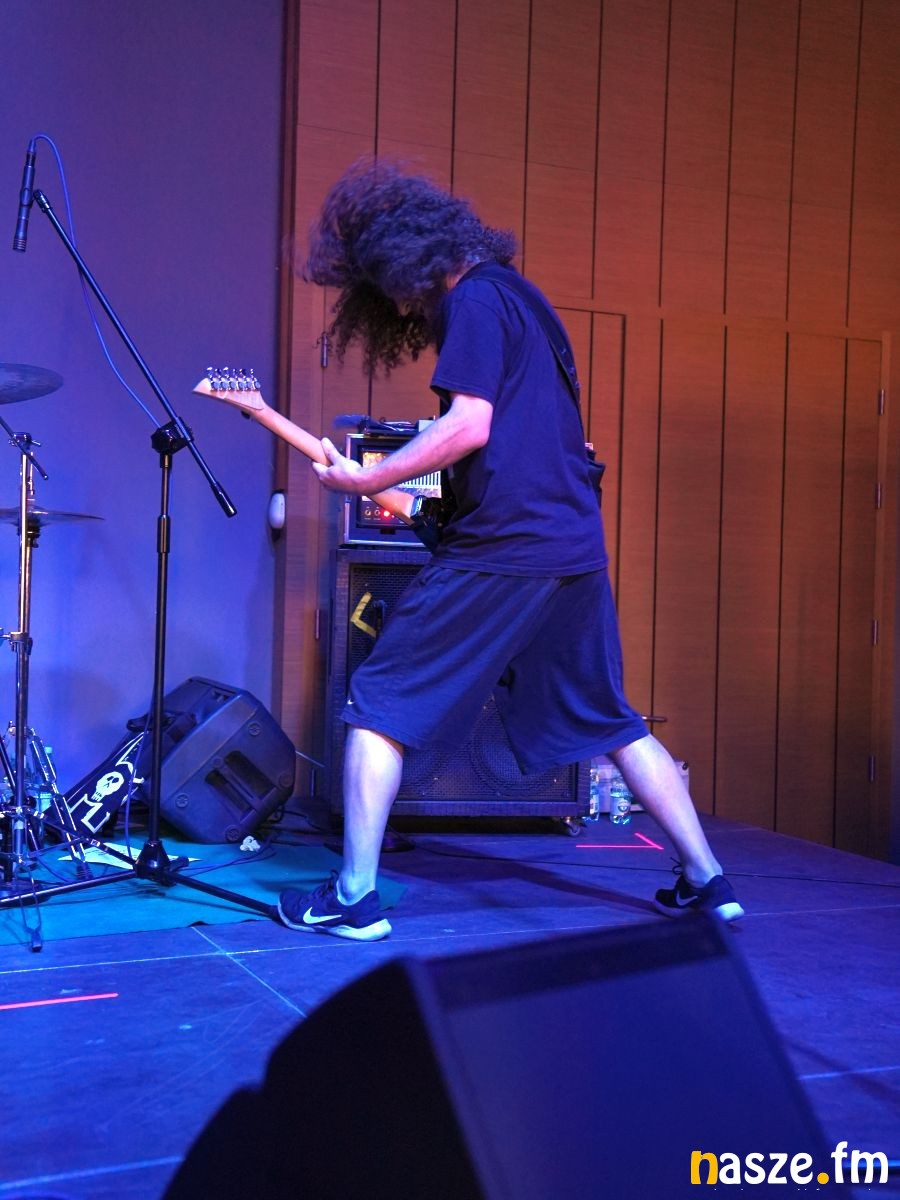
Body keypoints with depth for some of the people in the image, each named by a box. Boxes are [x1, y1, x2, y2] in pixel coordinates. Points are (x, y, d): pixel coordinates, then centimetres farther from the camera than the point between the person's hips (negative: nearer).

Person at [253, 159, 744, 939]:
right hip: (577, 545, 9)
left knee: (381, 702, 1)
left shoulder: (473, 300, -6)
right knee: (606, 718, 17)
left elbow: (469, 426, -17)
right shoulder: (520, 297, 21)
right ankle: (707, 881, 19)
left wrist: (367, 480, -9)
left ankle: (355, 896, 0)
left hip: (503, 548, -9)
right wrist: (412, 490, 22)